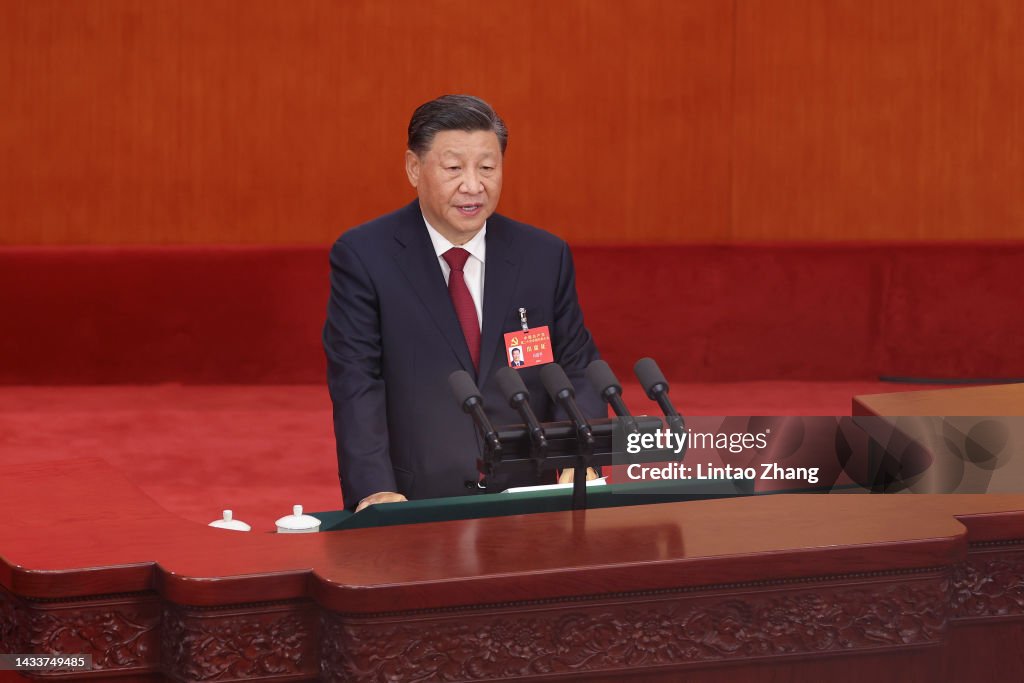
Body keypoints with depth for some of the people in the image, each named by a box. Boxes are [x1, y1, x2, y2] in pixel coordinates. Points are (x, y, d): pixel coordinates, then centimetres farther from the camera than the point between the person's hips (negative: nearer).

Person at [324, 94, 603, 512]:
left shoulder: (545, 256, 7)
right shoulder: (363, 256, -2)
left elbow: (577, 369, 9)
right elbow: (356, 384, -8)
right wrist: (375, 491, -21)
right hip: (413, 507, -2)